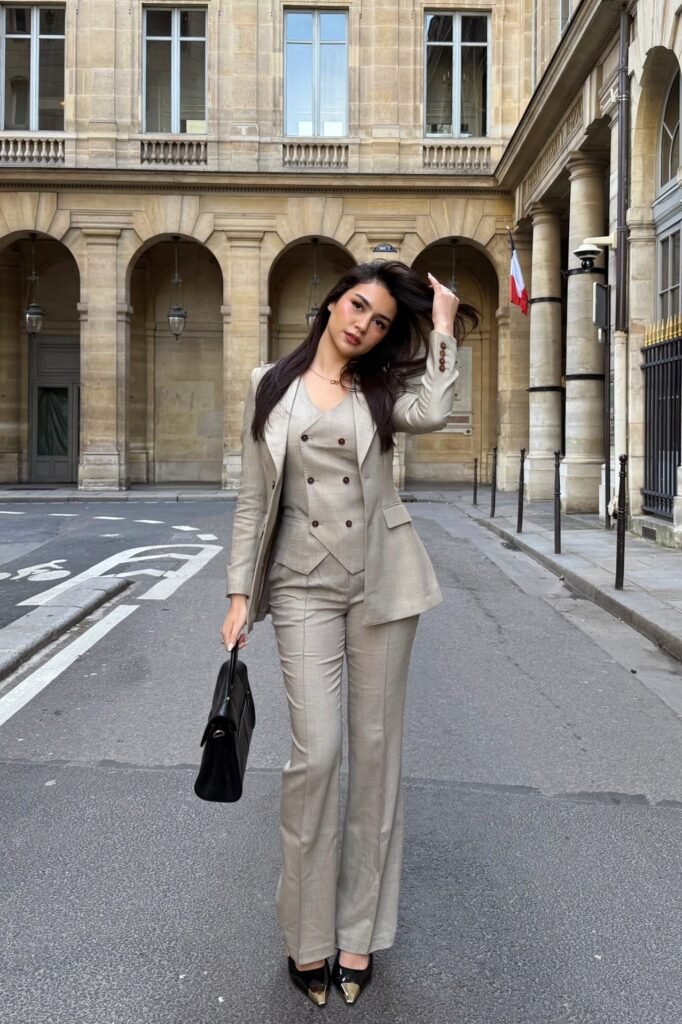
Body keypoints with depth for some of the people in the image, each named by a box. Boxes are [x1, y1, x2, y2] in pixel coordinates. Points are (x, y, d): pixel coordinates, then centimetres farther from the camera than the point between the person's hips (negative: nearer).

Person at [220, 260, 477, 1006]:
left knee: (374, 748, 5)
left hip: (382, 581, 1)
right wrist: (240, 593, 0)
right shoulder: (271, 386, 7)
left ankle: (359, 931, 18)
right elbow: (254, 497, 5)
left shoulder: (381, 390, 7)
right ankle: (306, 936, 11)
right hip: (305, 587, -1)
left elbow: (431, 412, -17)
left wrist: (441, 328, -4)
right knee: (315, 753, -7)